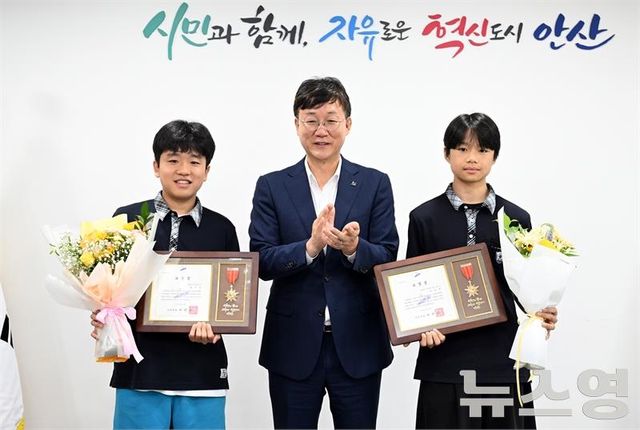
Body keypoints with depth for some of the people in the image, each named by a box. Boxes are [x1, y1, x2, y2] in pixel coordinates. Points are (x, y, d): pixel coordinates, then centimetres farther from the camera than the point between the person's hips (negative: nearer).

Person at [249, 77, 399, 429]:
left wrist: (354, 248, -23)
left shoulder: (375, 184, 3)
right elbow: (261, 261, -5)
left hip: (358, 344, 0)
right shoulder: (272, 186, 3)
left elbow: (387, 259, -2)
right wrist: (310, 246, -22)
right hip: (294, 345, 0)